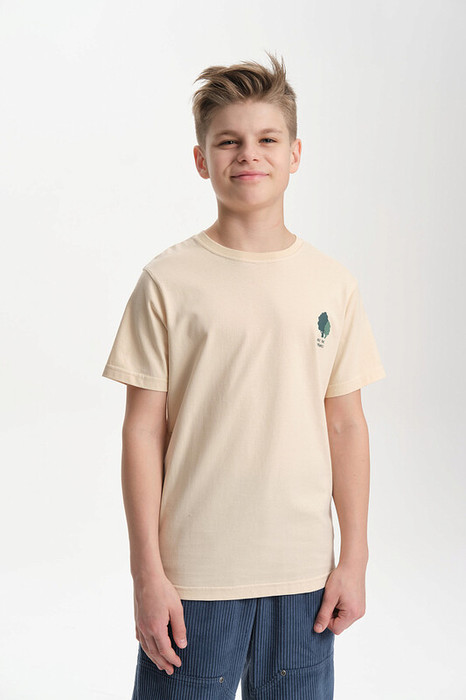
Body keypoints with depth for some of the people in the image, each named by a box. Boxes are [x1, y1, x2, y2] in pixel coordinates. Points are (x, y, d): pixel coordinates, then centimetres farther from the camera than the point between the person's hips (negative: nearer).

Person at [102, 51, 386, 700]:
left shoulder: (332, 282, 3)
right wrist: (148, 573, -6)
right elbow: (143, 431, -5)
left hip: (303, 572, 3)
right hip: (193, 574, -2)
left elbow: (346, 424, 6)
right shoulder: (168, 281, -5)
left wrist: (354, 559, 5)